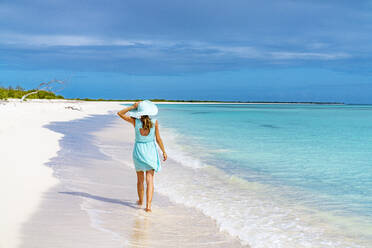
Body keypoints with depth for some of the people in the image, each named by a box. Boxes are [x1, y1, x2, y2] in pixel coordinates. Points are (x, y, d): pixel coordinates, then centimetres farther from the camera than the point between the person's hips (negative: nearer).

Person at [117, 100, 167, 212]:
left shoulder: (135, 121, -13)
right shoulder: (154, 122, -11)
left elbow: (120, 113, -4)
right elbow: (158, 139, -5)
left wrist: (133, 107, -7)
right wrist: (164, 152, 6)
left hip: (138, 151, 1)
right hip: (151, 151, -1)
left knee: (140, 179, 19)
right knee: (150, 180, -1)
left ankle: (140, 200, 38)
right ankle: (148, 205, -11)